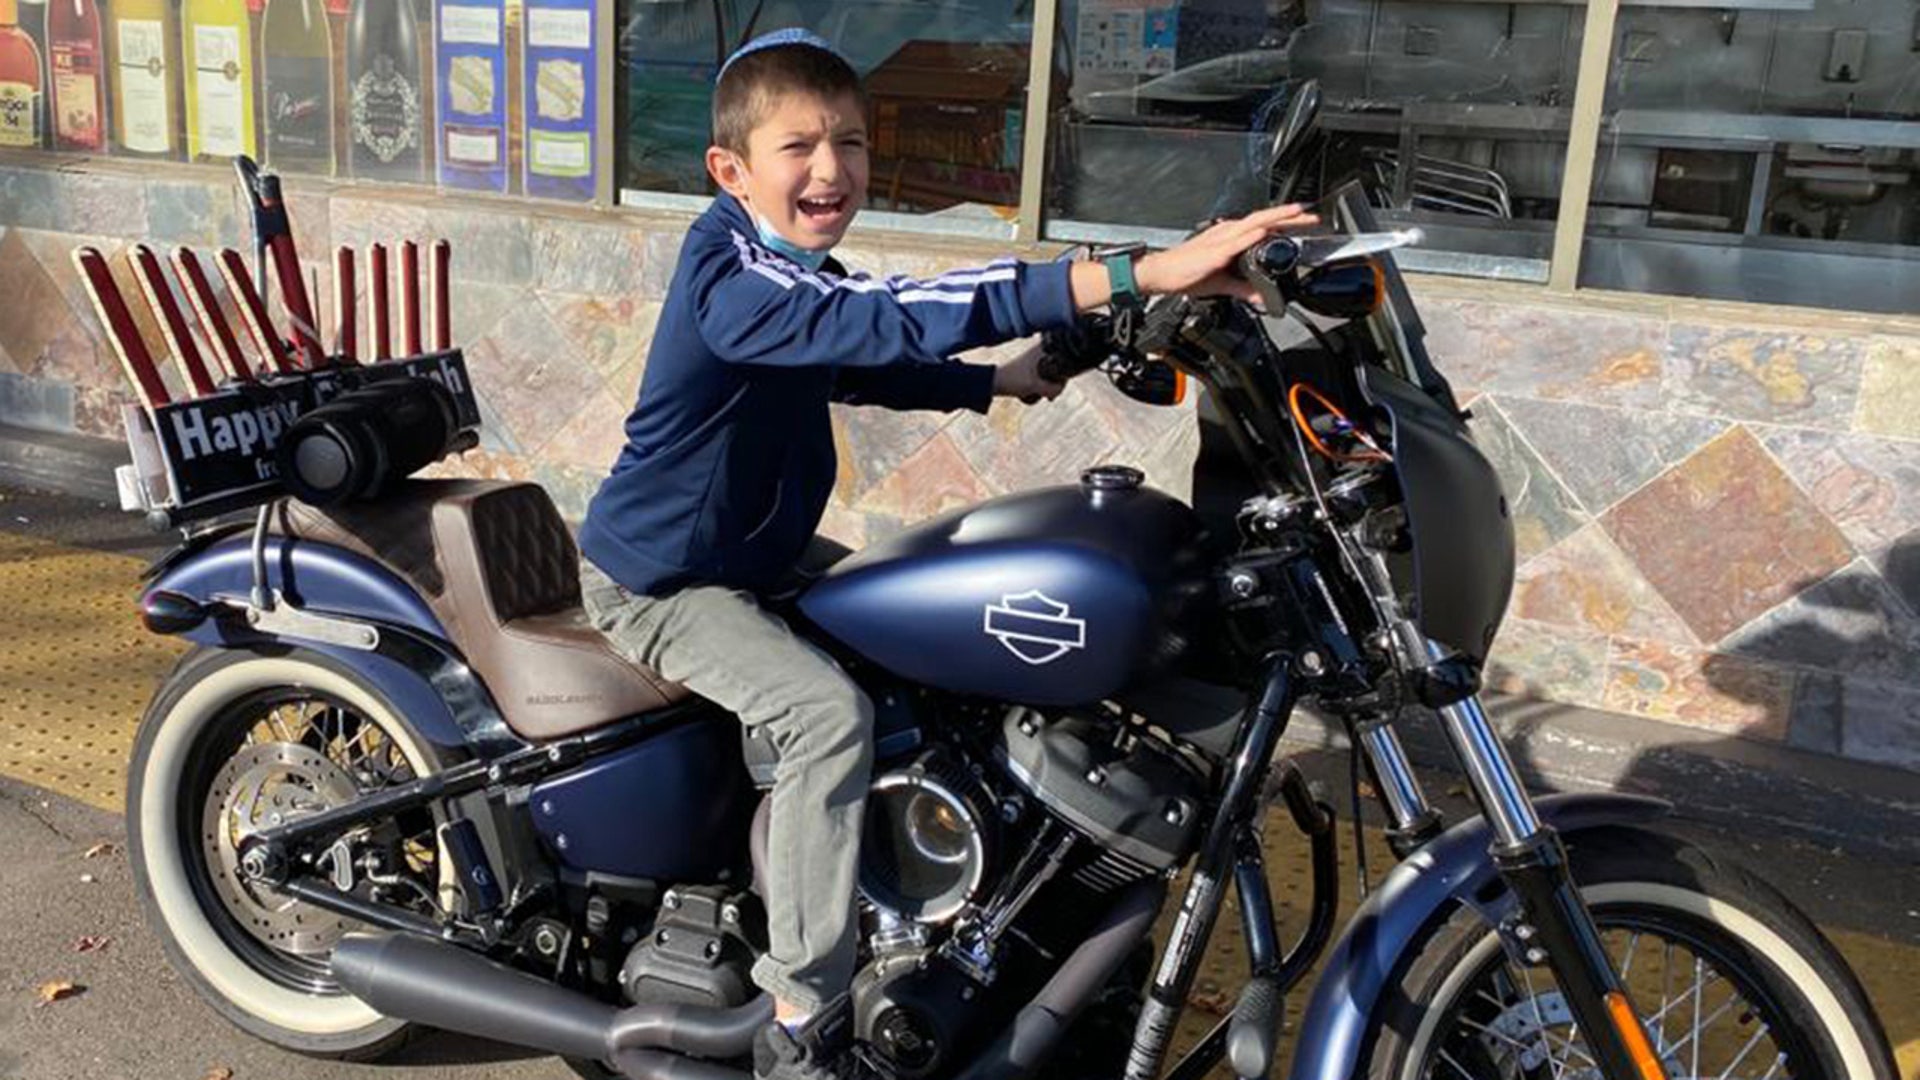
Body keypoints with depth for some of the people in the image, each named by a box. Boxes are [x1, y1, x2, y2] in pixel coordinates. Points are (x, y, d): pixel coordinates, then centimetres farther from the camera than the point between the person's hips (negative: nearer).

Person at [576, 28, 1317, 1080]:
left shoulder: (806, 278, 4)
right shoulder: (731, 273, -29)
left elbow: (860, 362, 25)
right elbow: (899, 317, -46)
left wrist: (997, 382, 19)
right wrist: (1133, 274, -53)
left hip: (749, 551, 10)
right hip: (659, 578, -10)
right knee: (829, 711, -30)